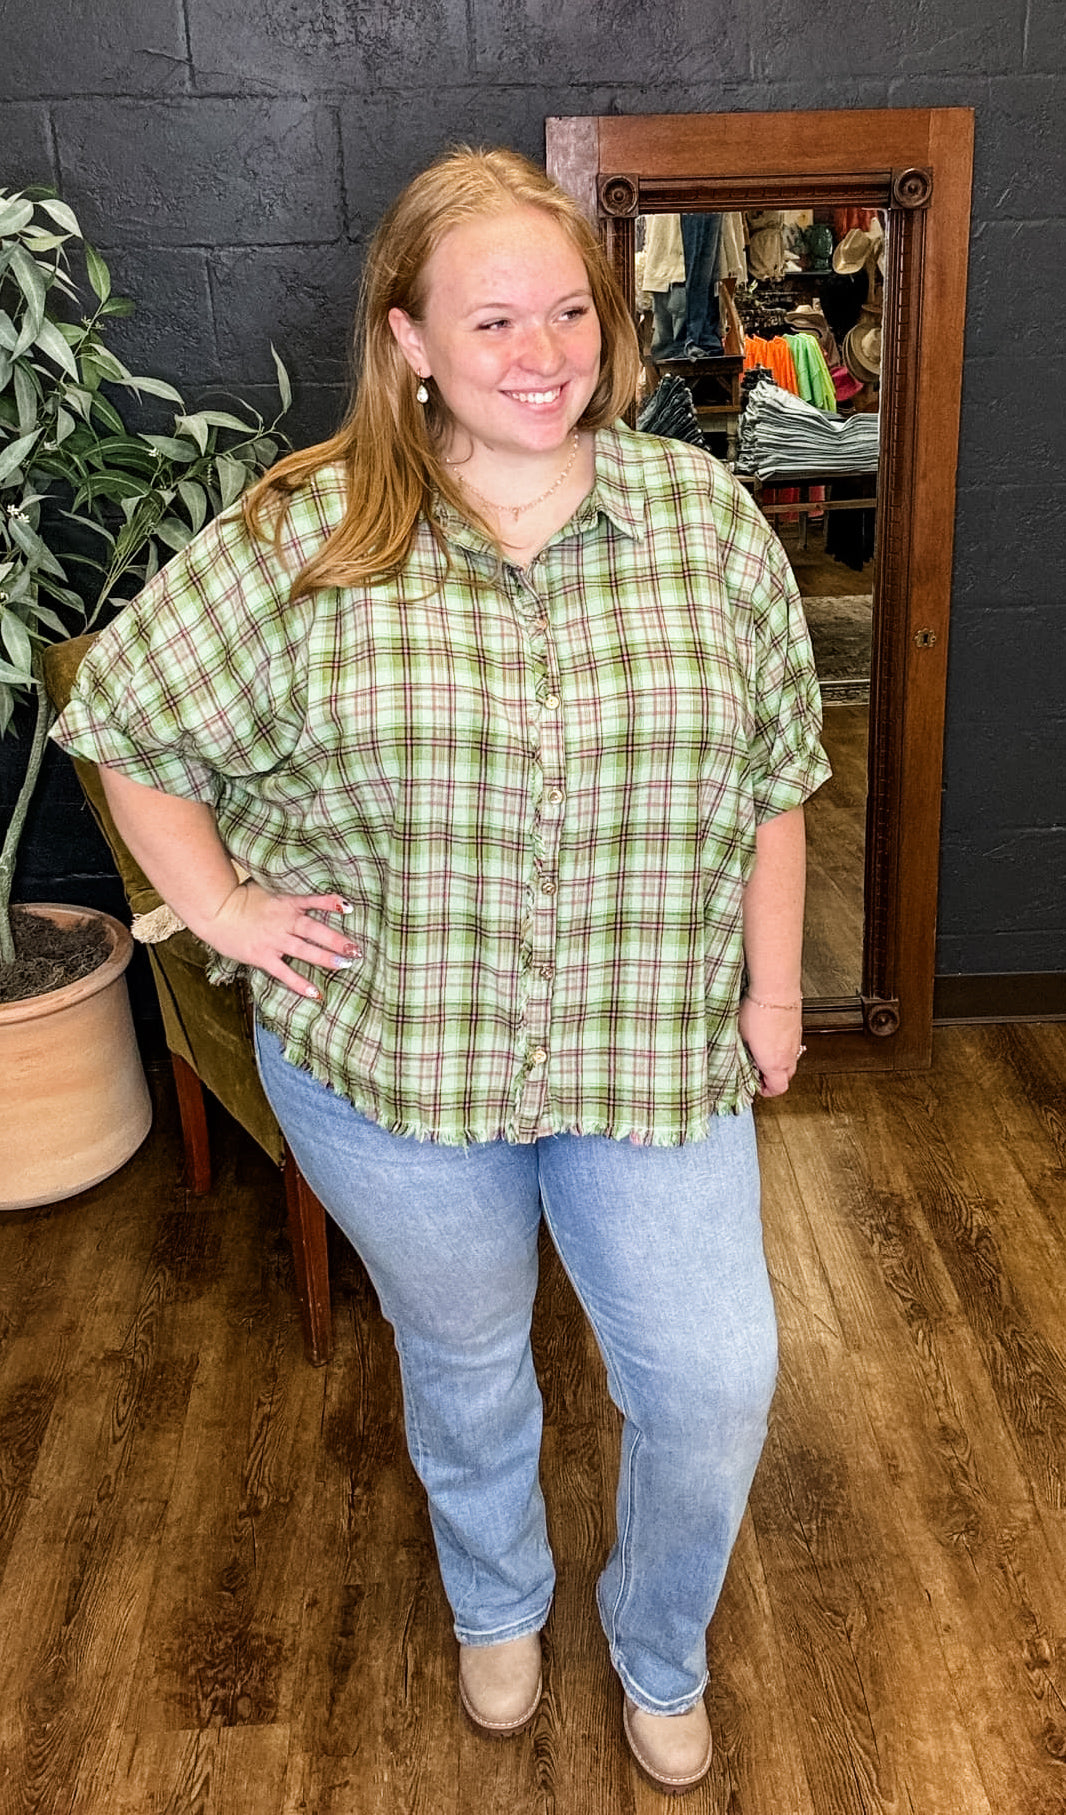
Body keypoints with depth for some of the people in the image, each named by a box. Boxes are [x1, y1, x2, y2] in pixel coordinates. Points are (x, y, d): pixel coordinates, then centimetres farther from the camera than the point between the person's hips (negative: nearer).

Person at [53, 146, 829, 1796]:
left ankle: (660, 1655, 42)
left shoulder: (702, 514, -4)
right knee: (464, 1360, 21)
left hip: (654, 1050, 2)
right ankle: (498, 1609, 54)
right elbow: (123, 716, 1)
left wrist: (773, 985, 3)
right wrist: (223, 910, -4)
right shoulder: (305, 539, -10)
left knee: (714, 1383, 8)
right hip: (387, 1060, -1)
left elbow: (773, 771, 3)